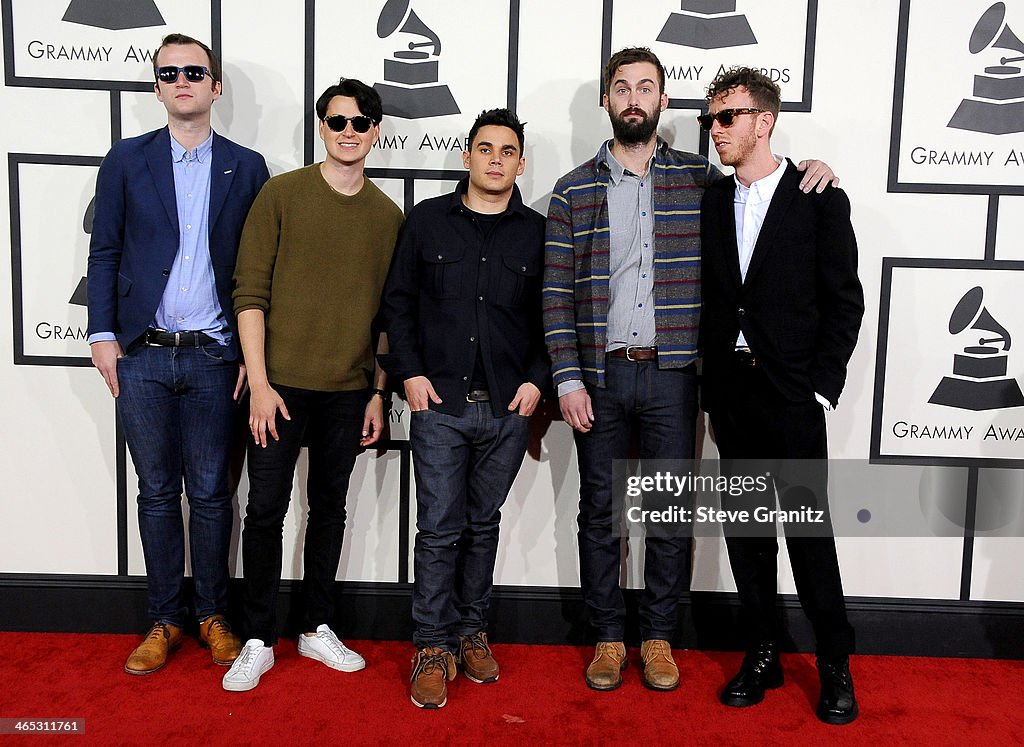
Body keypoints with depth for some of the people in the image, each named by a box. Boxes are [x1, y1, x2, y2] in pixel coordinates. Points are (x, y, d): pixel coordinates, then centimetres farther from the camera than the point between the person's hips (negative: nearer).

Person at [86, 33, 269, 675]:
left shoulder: (246, 167, 4)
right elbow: (105, 254, 7)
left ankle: (214, 614, 23)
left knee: (211, 493, 7)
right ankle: (165, 619, 23)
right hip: (142, 357, 1)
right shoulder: (127, 161, 6)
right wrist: (103, 335, -2)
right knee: (157, 493, 10)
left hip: (214, 357, -1)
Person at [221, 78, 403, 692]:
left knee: (330, 508, 12)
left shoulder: (389, 216, 7)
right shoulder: (282, 194, -2)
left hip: (350, 391, 3)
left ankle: (318, 628, 27)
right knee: (267, 510, 2)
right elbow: (250, 292, -5)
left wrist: (379, 393, 6)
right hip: (281, 385, -2)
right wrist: (260, 383, -11)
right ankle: (260, 641, 17)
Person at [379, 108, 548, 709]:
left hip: (509, 409, 1)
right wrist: (410, 372, -2)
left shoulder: (538, 233, 7)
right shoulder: (427, 221, 6)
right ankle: (434, 646, 13)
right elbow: (399, 301, 7)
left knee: (483, 522, 13)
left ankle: (472, 629, 28)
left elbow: (551, 317, 10)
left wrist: (537, 379, -1)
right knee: (439, 528, 0)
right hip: (440, 402, -1)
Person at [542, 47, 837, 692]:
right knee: (600, 511, 9)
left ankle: (659, 637, 24)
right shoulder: (574, 190, 4)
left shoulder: (700, 180, 5)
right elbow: (557, 292, 1)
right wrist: (568, 378, -7)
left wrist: (813, 173, -4)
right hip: (599, 376, 0)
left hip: (671, 374, 0)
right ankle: (608, 637, 25)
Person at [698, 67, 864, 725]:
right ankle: (763, 655, 23)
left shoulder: (820, 201, 0)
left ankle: (836, 664, 16)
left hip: (792, 394, -4)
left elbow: (845, 301, -2)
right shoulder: (710, 202, 11)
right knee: (746, 527, 10)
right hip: (729, 391, 4)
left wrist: (822, 388, -9)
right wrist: (711, 389, 4)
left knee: (809, 527, 0)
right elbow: (708, 300, 10)